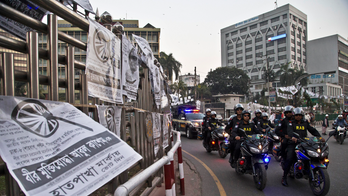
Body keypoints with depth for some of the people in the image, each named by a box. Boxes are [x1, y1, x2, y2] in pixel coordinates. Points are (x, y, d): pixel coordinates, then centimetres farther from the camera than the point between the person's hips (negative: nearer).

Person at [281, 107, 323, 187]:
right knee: (290, 158, -17)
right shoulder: (291, 123, 4)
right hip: (293, 143, -4)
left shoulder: (305, 123, 16)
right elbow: (289, 130, -15)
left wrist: (319, 137, -11)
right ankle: (284, 177, -11)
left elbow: (312, 130, 8)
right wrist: (293, 137, -37)